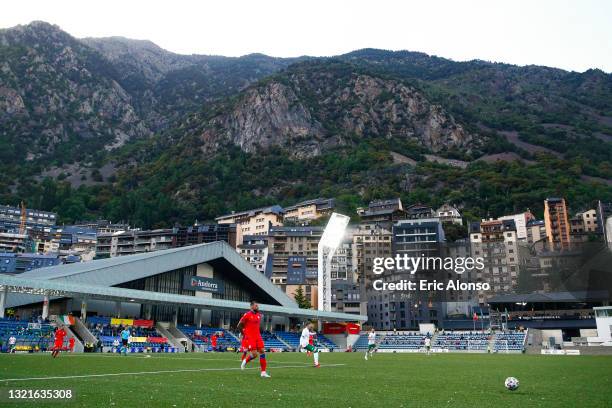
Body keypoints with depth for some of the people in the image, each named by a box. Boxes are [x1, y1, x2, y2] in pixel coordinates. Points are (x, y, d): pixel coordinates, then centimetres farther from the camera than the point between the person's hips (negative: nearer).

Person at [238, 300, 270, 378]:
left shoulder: (259, 315, 10)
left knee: (262, 352, -4)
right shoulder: (247, 315, -9)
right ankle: (245, 361, 21)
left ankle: (263, 372, -1)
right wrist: (244, 334, 5)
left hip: (258, 336, 6)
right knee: (254, 354, -12)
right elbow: (239, 326, -2)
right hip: (250, 337, -6)